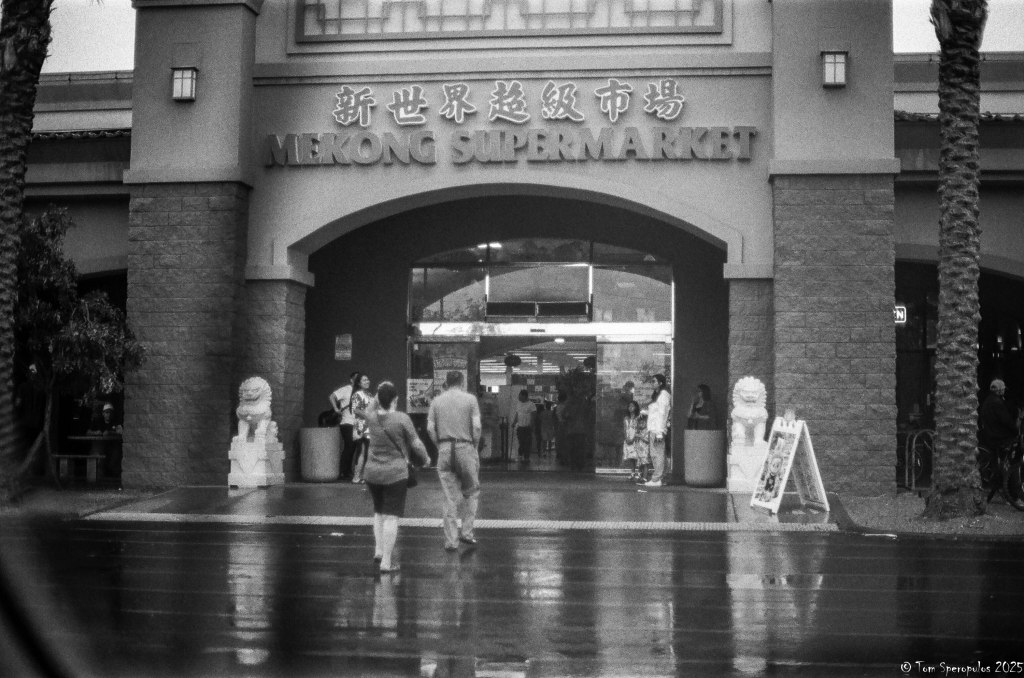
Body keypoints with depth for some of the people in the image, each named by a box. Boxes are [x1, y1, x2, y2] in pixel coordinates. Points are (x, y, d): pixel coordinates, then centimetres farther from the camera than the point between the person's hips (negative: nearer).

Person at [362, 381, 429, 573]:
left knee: (379, 511, 23)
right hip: (395, 473, -5)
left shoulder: (371, 417, -2)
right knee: (391, 516, -1)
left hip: (371, 472, 5)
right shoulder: (402, 418, -14)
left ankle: (378, 550, 19)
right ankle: (386, 562, -2)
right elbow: (416, 444, -5)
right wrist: (425, 458, 13)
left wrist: (378, 395, 13)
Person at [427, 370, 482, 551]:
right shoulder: (470, 399, 1)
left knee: (449, 496, 7)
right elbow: (477, 426, -7)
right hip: (465, 448, -2)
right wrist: (474, 445, 5)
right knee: (471, 492, 15)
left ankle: (451, 540, 8)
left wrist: (439, 445, 10)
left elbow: (430, 428, 1)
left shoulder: (436, 401, 8)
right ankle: (466, 532, 8)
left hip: (444, 450, 2)